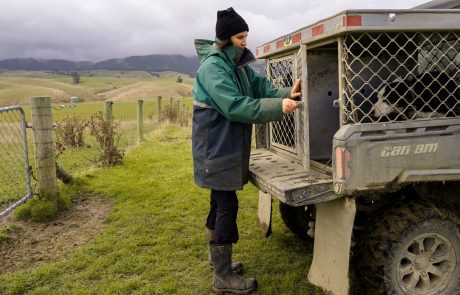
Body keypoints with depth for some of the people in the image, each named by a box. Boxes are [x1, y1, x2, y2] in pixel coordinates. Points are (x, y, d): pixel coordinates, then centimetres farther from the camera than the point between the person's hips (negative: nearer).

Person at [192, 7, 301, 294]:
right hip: (217, 147, -9)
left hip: (229, 145, 9)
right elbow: (235, 107, -27)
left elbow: (262, 87, 2)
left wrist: (287, 93, -17)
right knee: (227, 205, -5)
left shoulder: (239, 64, 10)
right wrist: (278, 107, -29)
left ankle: (217, 257, 34)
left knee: (221, 201, 18)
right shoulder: (213, 66, -18)